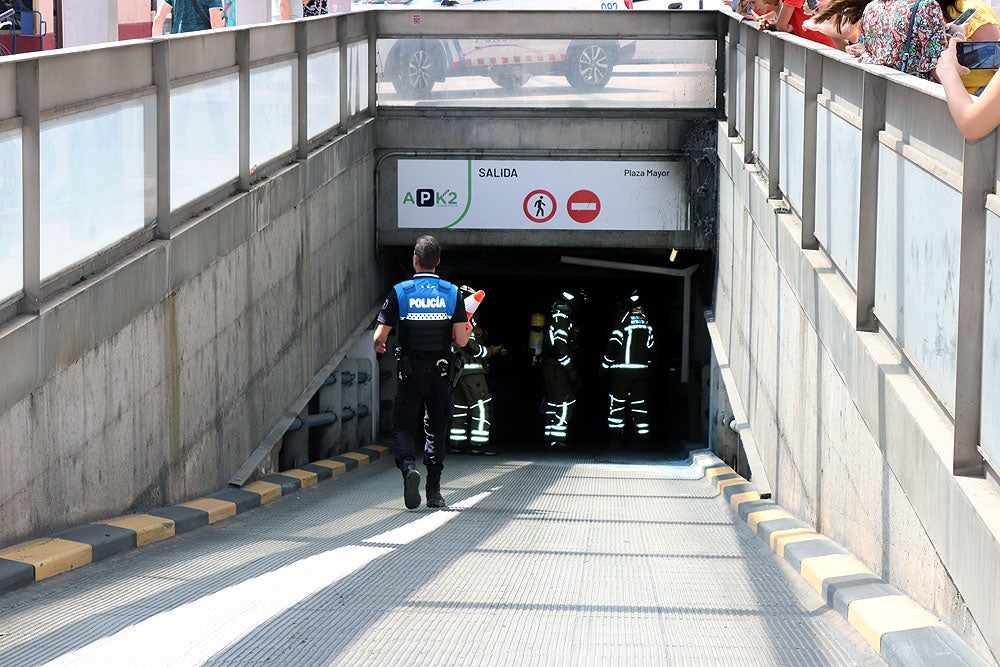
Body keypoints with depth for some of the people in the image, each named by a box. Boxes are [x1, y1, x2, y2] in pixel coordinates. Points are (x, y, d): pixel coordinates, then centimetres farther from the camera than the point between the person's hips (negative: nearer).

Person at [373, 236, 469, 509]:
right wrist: (467, 330, 15)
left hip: (409, 374, -2)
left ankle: (408, 465, -21)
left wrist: (378, 346, 16)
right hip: (440, 373, 2)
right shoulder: (452, 293, -2)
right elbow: (462, 340, -8)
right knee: (436, 430, 13)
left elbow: (380, 336, -7)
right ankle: (434, 492, 12)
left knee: (403, 426, 8)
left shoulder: (400, 292, -6)